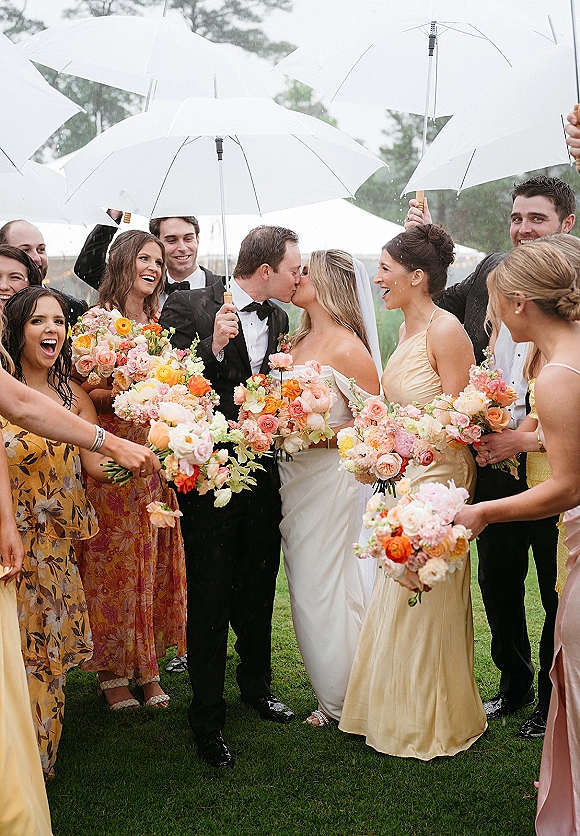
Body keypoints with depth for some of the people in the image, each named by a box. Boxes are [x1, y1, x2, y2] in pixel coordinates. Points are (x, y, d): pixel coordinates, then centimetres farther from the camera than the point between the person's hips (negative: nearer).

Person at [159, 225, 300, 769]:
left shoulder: (278, 320, 8)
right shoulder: (187, 308, -11)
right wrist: (213, 347, -28)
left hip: (262, 475, 6)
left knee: (258, 591, 20)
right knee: (210, 600, 3)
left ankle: (256, 686, 41)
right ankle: (207, 718, 17)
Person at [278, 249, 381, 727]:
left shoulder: (348, 348, -13)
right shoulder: (298, 342, 11)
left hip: (330, 478, -8)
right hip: (293, 476, 8)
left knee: (321, 586, 0)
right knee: (306, 585, 12)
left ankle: (344, 700, 17)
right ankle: (332, 692, 25)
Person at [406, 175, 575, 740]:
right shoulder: (490, 272, 4)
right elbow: (437, 306, 20)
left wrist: (523, 440, -18)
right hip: (494, 462, 5)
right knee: (497, 581, 18)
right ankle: (513, 683, 40)